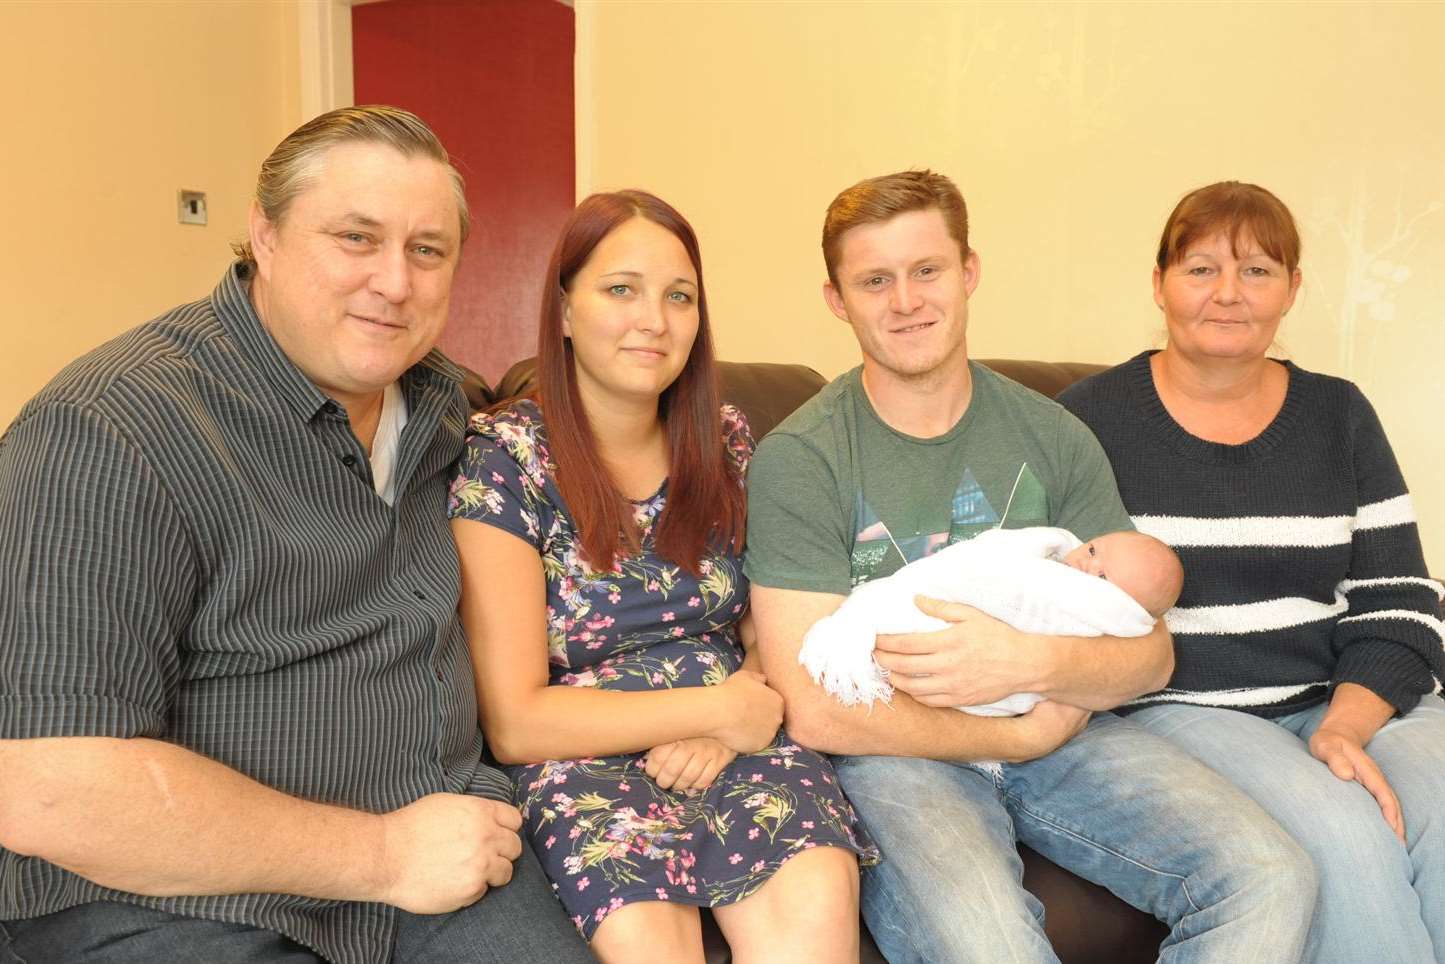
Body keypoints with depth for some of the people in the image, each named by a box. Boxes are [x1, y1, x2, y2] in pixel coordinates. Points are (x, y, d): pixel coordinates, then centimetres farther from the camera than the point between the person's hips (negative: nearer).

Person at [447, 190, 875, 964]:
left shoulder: (725, 443, 7)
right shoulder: (499, 457, -6)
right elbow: (515, 723, -9)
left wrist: (729, 730, -9)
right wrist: (716, 708, -11)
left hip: (737, 751, 3)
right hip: (583, 763, -3)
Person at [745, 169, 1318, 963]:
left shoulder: (1052, 437, 4)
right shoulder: (798, 460, -9)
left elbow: (1149, 653, 2)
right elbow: (814, 710, -15)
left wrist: (1031, 664, -20)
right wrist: (1018, 736, -9)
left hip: (1059, 730, 5)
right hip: (896, 754, -4)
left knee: (1271, 880, -15)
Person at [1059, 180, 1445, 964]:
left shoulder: (1338, 414, 12)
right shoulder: (1093, 419, 1)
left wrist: (1345, 725, -9)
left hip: (1351, 699, 4)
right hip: (1175, 707, -3)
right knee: (1344, 837, -28)